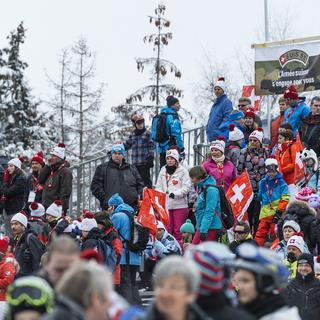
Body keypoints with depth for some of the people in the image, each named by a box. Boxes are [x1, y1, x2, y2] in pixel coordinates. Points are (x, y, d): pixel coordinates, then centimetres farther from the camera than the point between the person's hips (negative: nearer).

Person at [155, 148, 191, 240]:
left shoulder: (183, 171, -2)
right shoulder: (163, 171, 14)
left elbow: (187, 187, -8)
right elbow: (158, 186, 15)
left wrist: (175, 194, -19)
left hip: (179, 205, -4)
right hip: (166, 204, 4)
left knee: (178, 230, -2)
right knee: (167, 229, 4)